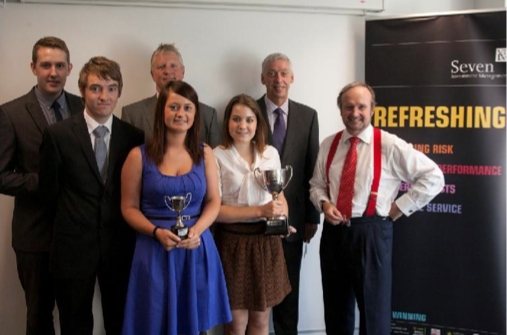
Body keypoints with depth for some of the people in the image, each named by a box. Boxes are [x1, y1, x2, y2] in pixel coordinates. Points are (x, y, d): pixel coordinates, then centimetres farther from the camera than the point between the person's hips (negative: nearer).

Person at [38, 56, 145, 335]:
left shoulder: (134, 137, -2)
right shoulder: (58, 134, -8)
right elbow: (50, 189, 1)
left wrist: (118, 224, 6)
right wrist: (73, 220, 8)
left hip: (119, 245, 2)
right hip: (73, 245, -1)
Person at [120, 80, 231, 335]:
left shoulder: (205, 153, 5)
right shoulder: (139, 156, -3)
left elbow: (213, 201, 5)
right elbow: (129, 207, -1)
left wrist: (196, 230, -13)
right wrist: (156, 232, -17)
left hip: (197, 248, 2)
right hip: (155, 250, -2)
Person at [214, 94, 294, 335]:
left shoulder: (271, 153, 5)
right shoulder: (217, 157, -9)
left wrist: (283, 220, -8)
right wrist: (260, 211, -20)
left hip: (267, 240, 4)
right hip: (233, 241, -4)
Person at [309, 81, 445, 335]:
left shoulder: (390, 146, -9)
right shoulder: (329, 145, 6)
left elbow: (433, 177, -9)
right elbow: (316, 184, 15)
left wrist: (399, 208, -9)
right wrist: (323, 203, -7)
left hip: (371, 233, -4)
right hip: (333, 232, 5)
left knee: (374, 309, 5)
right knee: (336, 308, 17)